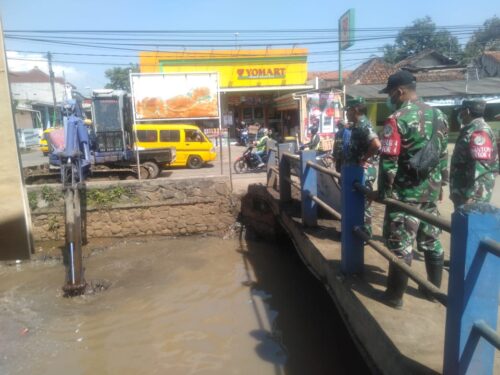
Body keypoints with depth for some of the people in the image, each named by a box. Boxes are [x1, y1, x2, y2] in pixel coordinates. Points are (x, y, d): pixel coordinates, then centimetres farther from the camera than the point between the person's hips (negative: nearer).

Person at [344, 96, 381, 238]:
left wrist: (364, 159, -22)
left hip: (363, 173, -10)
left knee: (362, 204, 1)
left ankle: (364, 234, 13)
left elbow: (376, 145, -33)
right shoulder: (358, 125, 12)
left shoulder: (363, 125, -19)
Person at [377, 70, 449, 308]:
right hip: (431, 190, 7)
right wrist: (440, 184, 21)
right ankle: (434, 288, 29)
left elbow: (388, 161, -18)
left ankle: (395, 296, 10)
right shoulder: (438, 116, 9)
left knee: (400, 244, 0)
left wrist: (384, 191, -9)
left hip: (406, 192, -7)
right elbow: (443, 155, 14)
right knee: (431, 240, 16)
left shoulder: (397, 119, -15)